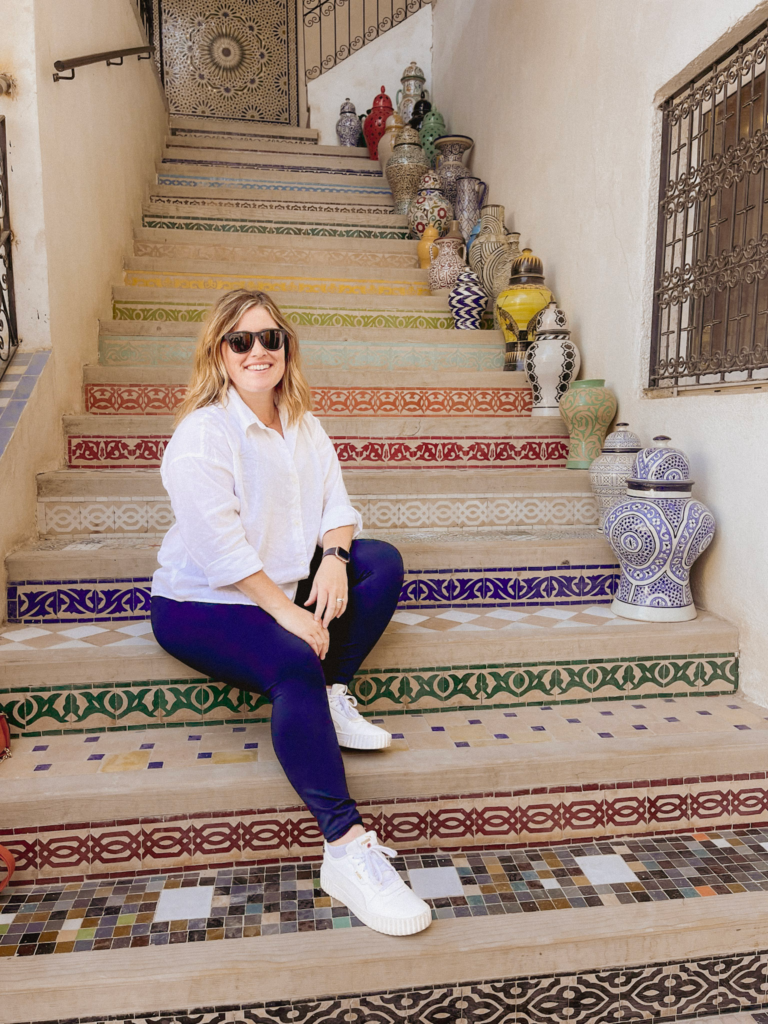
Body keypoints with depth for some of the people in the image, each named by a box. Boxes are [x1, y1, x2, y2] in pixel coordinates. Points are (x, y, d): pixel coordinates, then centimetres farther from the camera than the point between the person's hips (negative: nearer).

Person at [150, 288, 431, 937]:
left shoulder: (301, 423, 9)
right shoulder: (201, 434, -15)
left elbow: (337, 503, 5)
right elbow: (221, 546, -23)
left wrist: (334, 555, -16)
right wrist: (287, 611, -24)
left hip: (285, 587, 8)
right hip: (202, 603, -8)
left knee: (384, 561, -6)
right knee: (296, 666, -33)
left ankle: (334, 696, -10)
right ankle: (347, 848, -34)